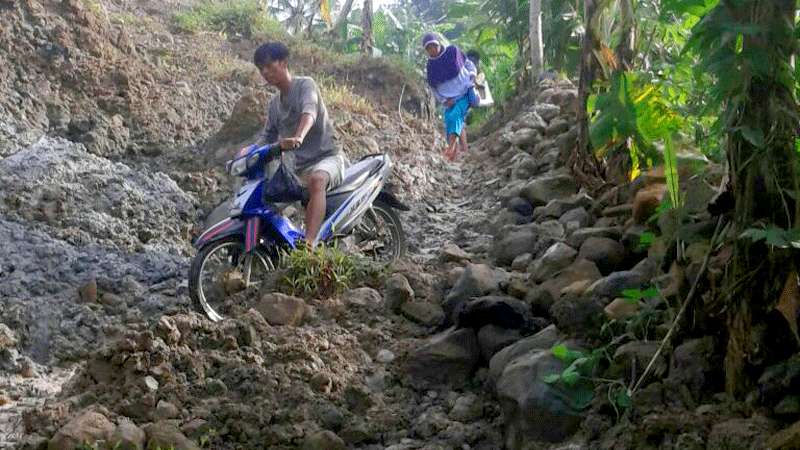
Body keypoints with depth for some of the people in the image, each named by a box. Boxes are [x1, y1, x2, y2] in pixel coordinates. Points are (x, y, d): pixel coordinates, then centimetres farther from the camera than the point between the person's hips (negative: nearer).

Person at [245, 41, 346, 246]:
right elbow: (268, 137, 15)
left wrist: (298, 137, -48)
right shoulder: (274, 104, 16)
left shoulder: (305, 85, -6)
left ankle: (309, 244, -54)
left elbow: (309, 111, -27)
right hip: (300, 166, 9)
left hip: (327, 157, -9)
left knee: (317, 180, -40)